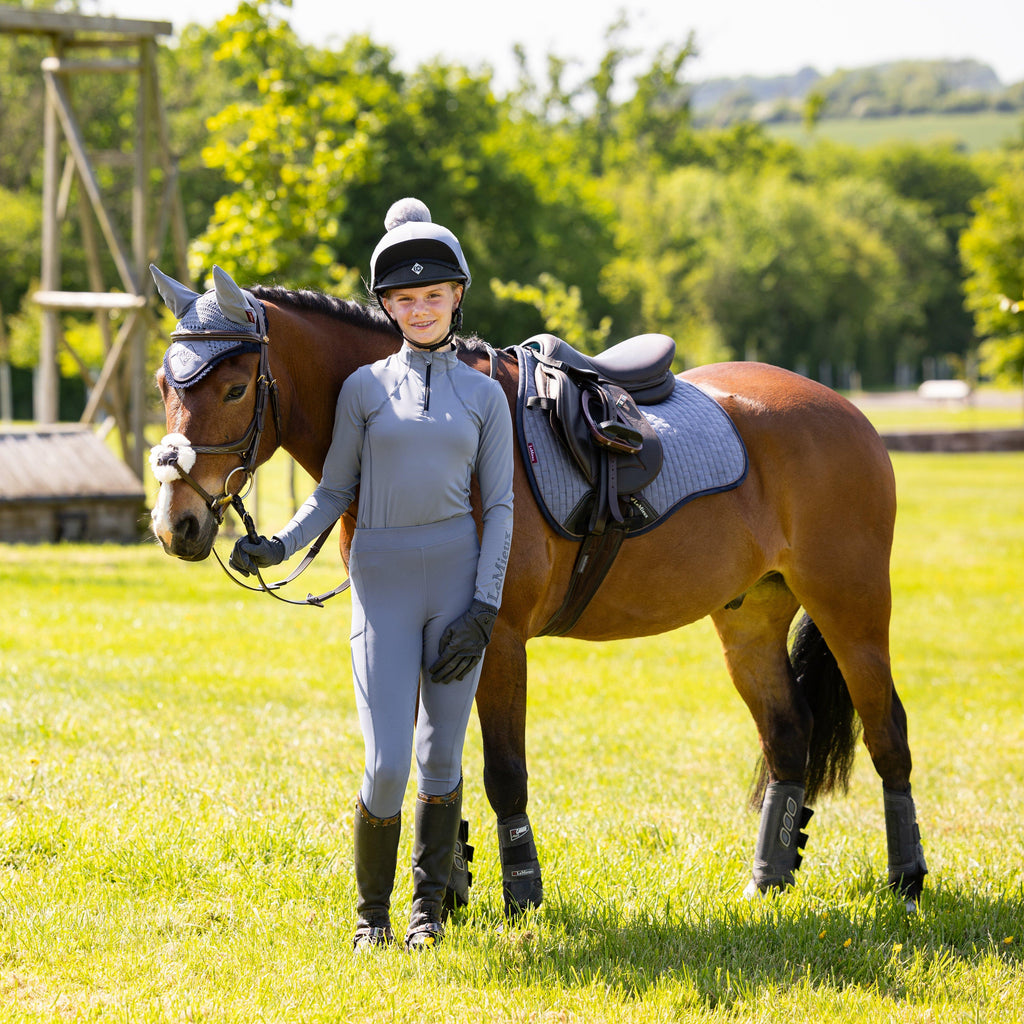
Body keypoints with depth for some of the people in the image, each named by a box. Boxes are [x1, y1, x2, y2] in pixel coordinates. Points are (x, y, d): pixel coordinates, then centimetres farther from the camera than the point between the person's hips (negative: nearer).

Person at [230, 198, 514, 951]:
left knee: (441, 756, 5)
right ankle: (372, 912, 11)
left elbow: (500, 507, 5)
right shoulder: (365, 388, 6)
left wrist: (485, 607, -5)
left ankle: (430, 905, 22)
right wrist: (281, 546, -9)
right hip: (383, 583, -1)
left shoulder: (485, 395, 7)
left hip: (458, 578, 1)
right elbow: (335, 491, 9)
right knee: (387, 765, -8)